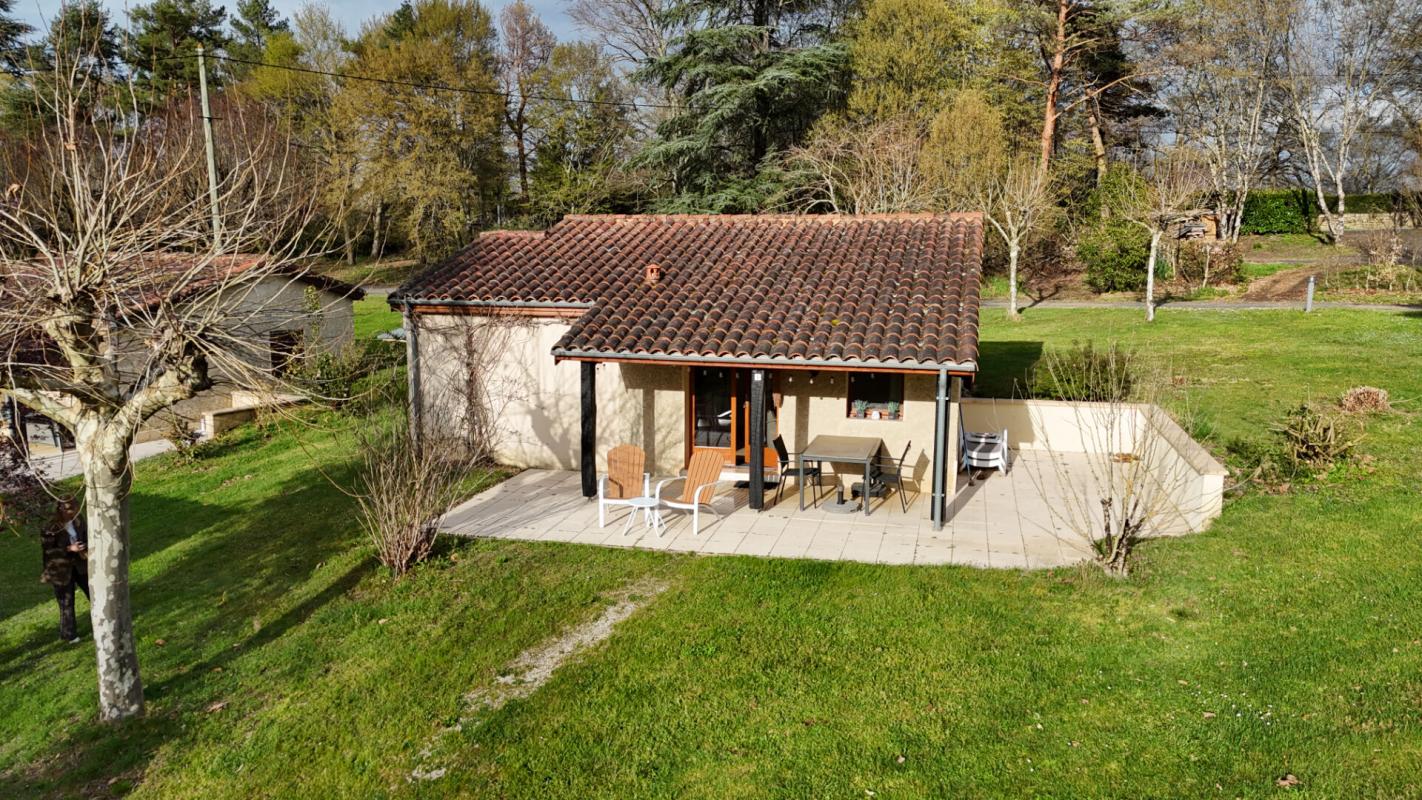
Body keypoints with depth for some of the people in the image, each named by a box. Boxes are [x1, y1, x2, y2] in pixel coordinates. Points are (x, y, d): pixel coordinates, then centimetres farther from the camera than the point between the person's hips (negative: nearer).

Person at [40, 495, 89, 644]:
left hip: (79, 564, 5)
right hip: (61, 569, -5)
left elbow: (85, 535, 8)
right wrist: (69, 549, -28)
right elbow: (47, 549, -19)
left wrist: (86, 550, -10)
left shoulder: (77, 520, -7)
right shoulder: (51, 528, -24)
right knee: (66, 602, 8)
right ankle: (69, 634, 25)